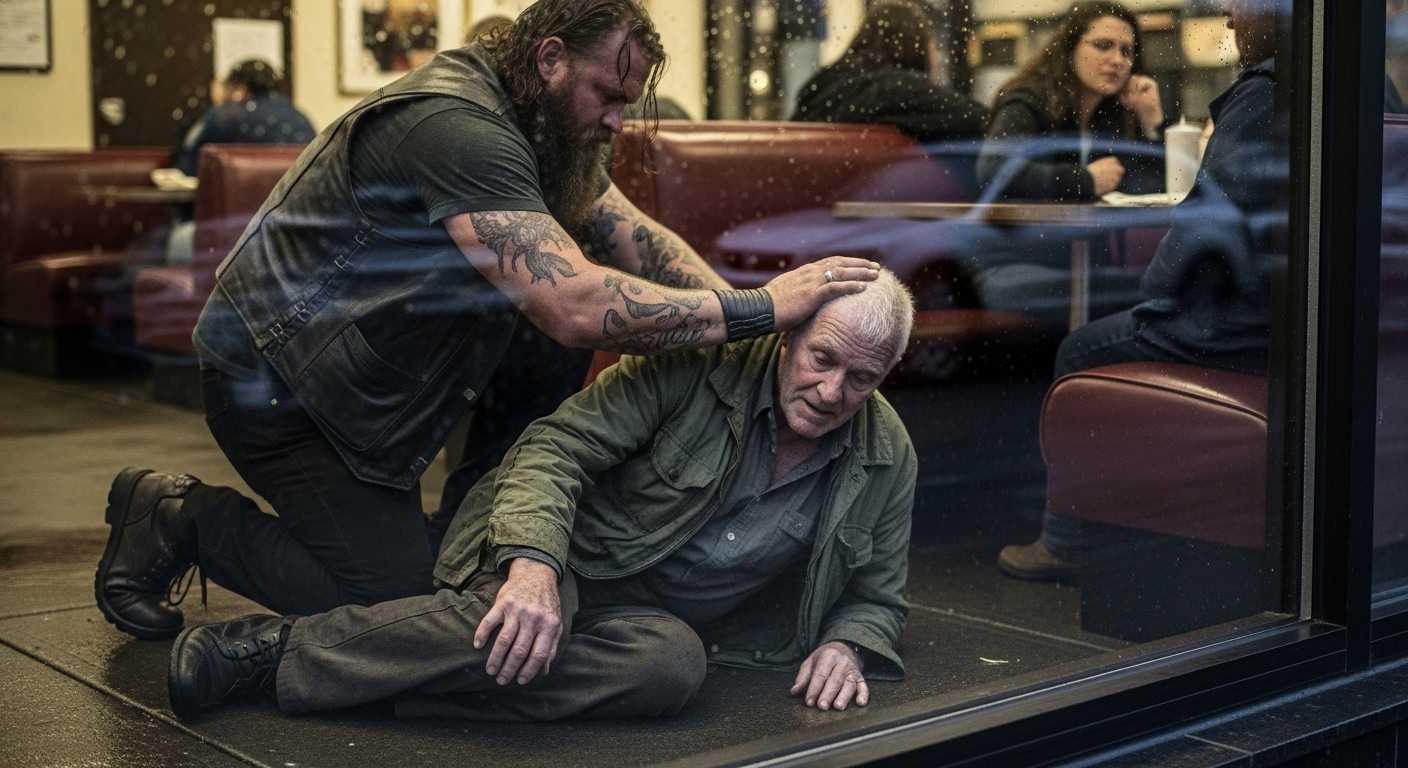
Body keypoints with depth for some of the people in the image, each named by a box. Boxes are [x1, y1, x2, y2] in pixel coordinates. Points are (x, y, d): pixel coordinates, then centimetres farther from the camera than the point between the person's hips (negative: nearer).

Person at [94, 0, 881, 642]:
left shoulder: (539, 125, 3)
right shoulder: (455, 128, -30)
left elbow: (638, 240, 0)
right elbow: (576, 307, -38)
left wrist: (744, 323, -16)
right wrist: (757, 310, -33)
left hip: (365, 365, 10)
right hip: (275, 384, -10)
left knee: (546, 368, -3)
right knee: (404, 602, -7)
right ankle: (181, 520, 6)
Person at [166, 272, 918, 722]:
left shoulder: (887, 459, -1)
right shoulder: (698, 359, -14)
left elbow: (875, 596, 11)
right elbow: (558, 444, -18)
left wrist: (843, 645, -13)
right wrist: (533, 566, -35)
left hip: (656, 616, 4)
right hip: (558, 557, -3)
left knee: (675, 664, -35)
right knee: (518, 632, -40)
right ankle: (284, 644, -24)